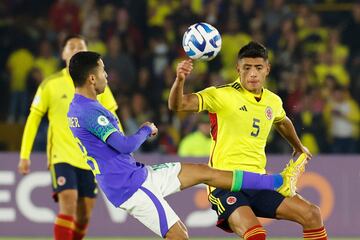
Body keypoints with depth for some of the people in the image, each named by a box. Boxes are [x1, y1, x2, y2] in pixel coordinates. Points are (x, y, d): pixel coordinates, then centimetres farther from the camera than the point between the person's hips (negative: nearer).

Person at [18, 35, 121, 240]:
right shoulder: (50, 85, 0)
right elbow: (33, 119, 5)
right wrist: (25, 155, 0)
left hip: (90, 159, 3)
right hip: (61, 156, -3)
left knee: (83, 217, 4)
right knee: (68, 206, -20)